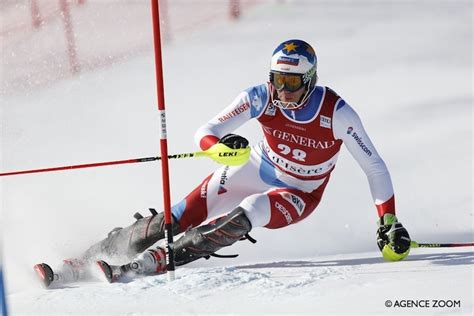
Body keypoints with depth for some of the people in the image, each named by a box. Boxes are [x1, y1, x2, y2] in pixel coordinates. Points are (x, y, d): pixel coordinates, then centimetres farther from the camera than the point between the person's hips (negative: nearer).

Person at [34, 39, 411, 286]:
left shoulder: (337, 113, -27)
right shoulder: (261, 97, -21)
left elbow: (375, 167, -18)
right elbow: (204, 133, -23)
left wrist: (390, 222, -24)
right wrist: (220, 145, -47)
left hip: (299, 195, -2)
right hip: (255, 168, 2)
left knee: (242, 217, -33)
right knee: (182, 215, -14)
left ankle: (149, 264, -35)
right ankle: (90, 256, -4)